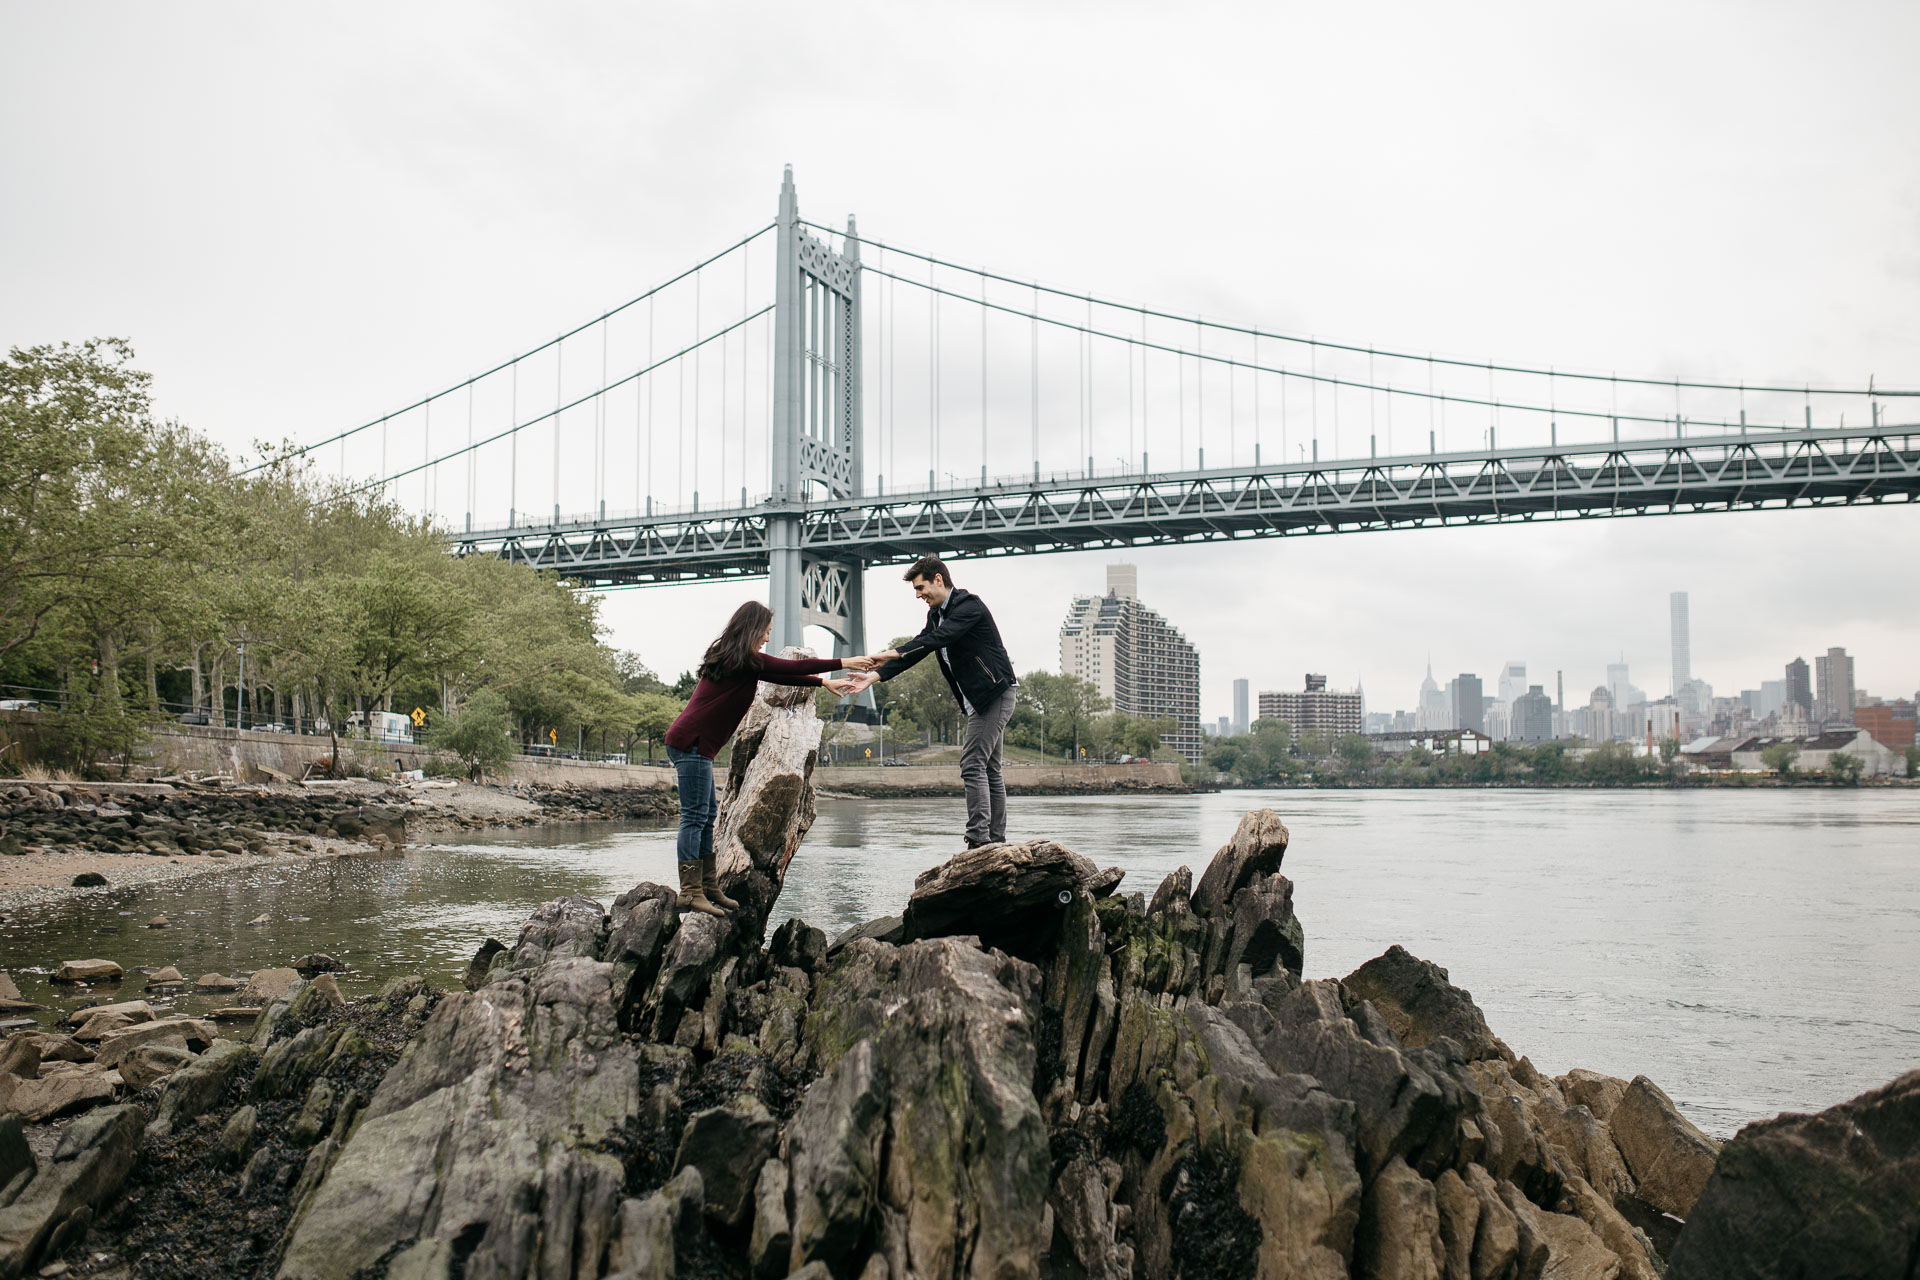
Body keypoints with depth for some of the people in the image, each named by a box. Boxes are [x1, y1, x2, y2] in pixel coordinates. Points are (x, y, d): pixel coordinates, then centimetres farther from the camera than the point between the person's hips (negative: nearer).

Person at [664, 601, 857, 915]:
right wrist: (844, 663, -2)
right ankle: (690, 892, -8)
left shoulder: (735, 659, 17)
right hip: (692, 744, -11)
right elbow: (793, 666, -9)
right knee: (695, 816, -9)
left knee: (706, 816, 12)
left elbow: (779, 676, 24)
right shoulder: (742, 659, -13)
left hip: (692, 742, 11)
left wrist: (824, 683, 24)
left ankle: (709, 888, 17)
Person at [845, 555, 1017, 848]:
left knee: (973, 766, -15)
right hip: (981, 699, 10)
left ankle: (978, 840, -17)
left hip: (995, 693, -10)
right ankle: (997, 840, 13)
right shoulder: (936, 614, 14)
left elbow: (940, 638, -29)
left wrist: (890, 654, -35)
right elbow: (919, 647, 12)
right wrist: (875, 675, 1)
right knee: (989, 770, 10)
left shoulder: (969, 605, -15)